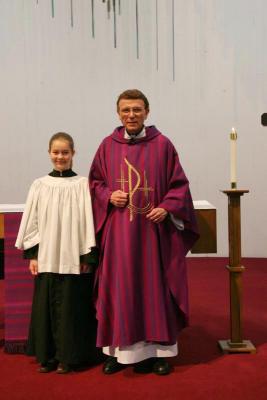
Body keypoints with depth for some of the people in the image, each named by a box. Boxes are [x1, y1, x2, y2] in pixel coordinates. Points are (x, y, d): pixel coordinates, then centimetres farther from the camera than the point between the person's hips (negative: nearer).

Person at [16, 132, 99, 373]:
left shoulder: (82, 184, -3)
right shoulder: (39, 185, 5)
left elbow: (88, 221, -3)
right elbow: (31, 221, 7)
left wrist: (88, 256, -5)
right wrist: (32, 254, 2)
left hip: (74, 259, -2)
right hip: (46, 258, 2)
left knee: (71, 307, 4)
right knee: (46, 306, 8)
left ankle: (68, 357, 18)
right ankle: (47, 356, 22)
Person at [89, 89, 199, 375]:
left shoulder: (162, 144, 0)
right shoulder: (108, 145, 5)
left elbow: (179, 184, 3)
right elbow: (94, 182, 11)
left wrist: (167, 208, -12)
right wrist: (109, 196, -7)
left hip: (153, 229, -1)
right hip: (118, 230, 1)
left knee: (155, 286, 6)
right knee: (119, 288, 5)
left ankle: (158, 350, 19)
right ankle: (119, 349, 19)